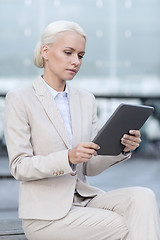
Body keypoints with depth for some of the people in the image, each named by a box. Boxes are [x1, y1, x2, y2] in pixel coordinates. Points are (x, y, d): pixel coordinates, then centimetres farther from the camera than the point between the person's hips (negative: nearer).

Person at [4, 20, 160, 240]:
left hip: (84, 199, 5)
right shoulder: (19, 100, -5)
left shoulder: (86, 100, 12)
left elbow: (90, 167, 10)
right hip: (46, 213, -5)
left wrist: (122, 148, -10)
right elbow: (19, 167, -11)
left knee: (142, 196, -23)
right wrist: (68, 158, -27)